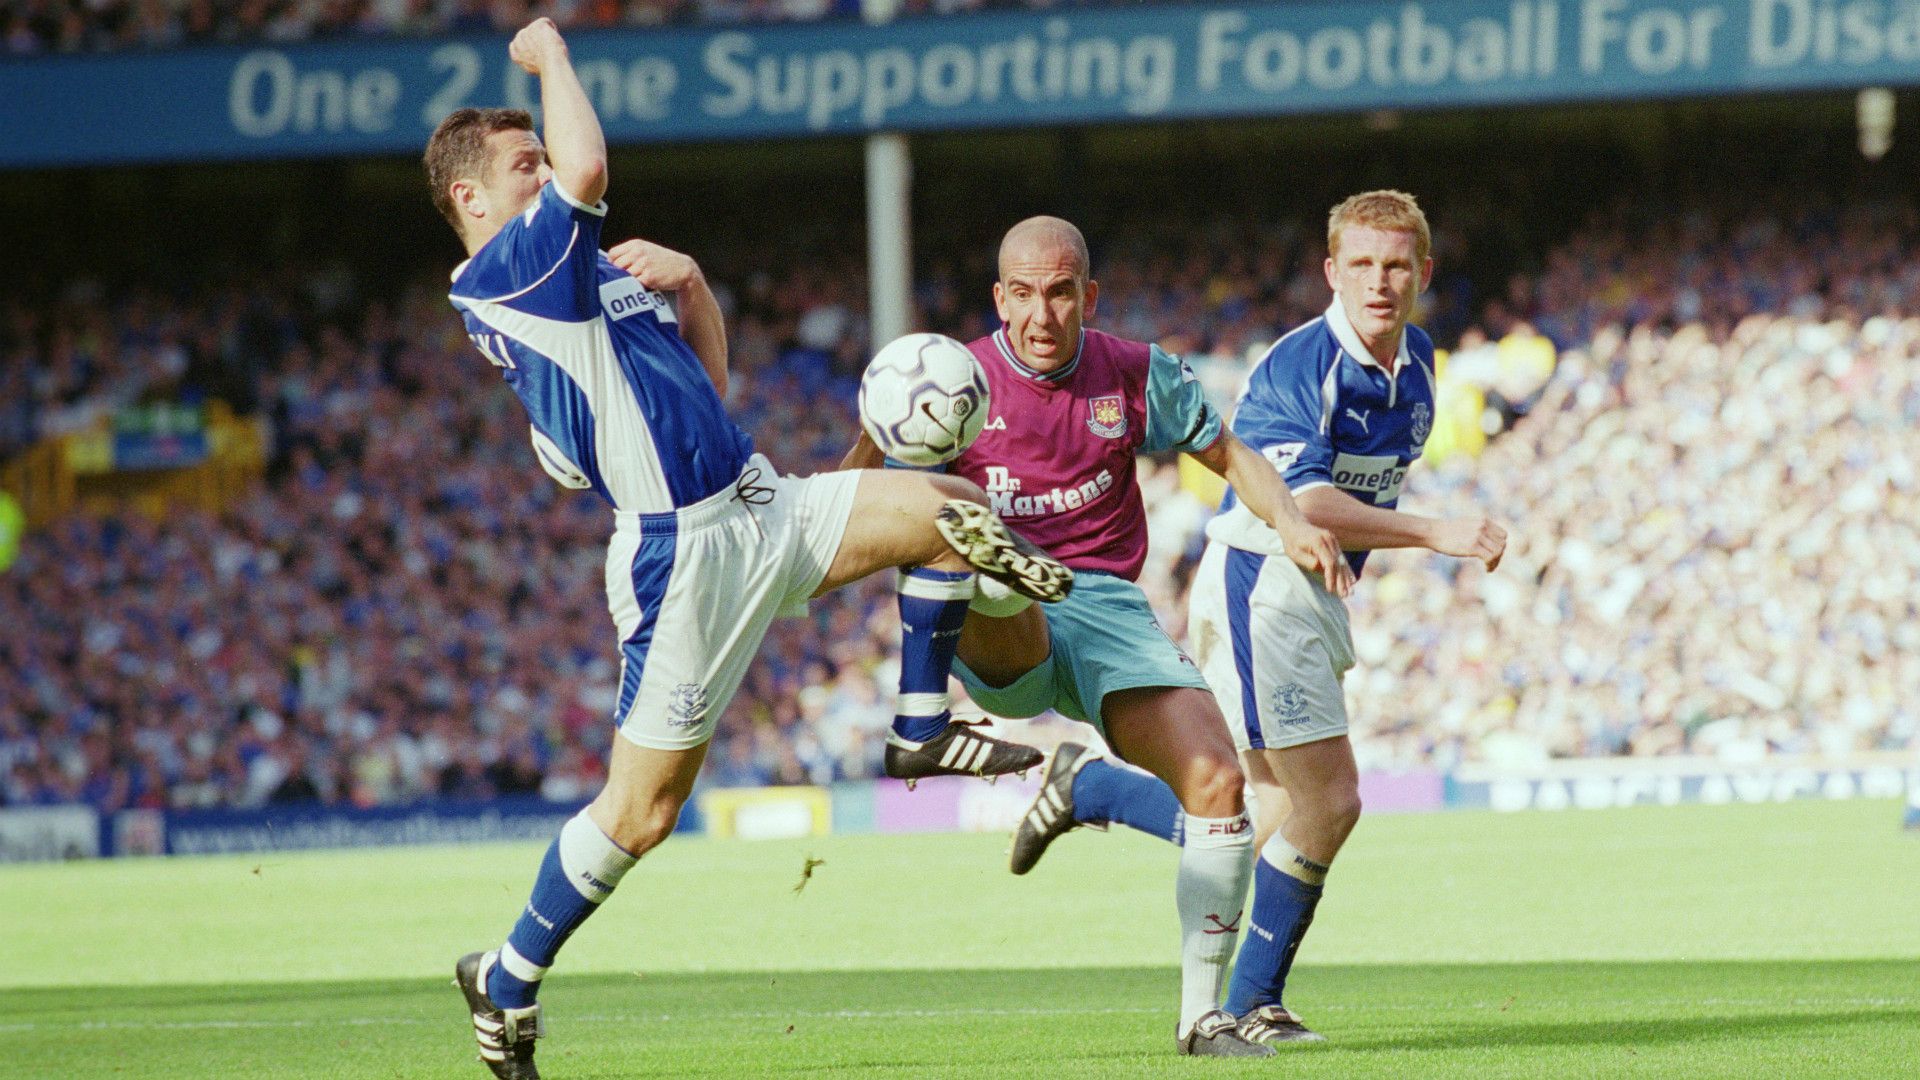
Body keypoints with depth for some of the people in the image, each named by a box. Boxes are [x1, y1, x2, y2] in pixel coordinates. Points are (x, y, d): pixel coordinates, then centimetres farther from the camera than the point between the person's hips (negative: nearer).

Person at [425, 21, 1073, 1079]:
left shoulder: (592, 273, 19)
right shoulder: (492, 278, -10)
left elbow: (707, 378, 26)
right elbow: (589, 171, -26)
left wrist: (691, 286, 8)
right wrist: (550, 54, -12)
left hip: (763, 509, 9)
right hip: (683, 557, -9)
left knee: (951, 506, 2)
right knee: (639, 810, -6)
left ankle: (923, 725, 16)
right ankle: (507, 980, 11)